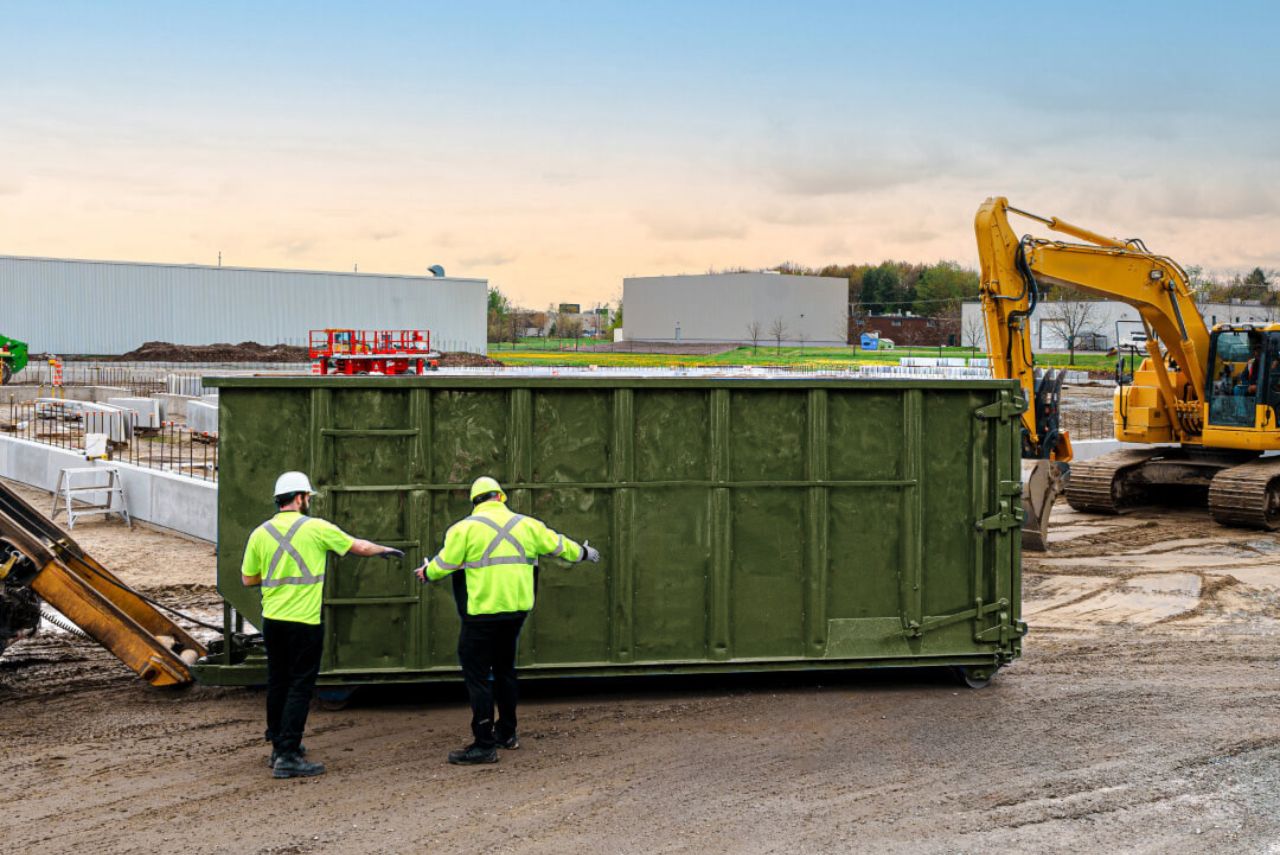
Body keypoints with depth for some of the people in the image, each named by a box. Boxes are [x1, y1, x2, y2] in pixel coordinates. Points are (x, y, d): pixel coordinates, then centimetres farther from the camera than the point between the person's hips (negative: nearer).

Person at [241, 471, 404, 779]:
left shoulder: (260, 534, 3)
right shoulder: (316, 528, -7)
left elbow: (248, 578, 10)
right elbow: (359, 546, 5)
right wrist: (386, 550, 23)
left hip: (272, 620, 5)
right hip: (304, 622, -5)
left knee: (277, 684, 16)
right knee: (300, 687, -3)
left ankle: (279, 746, 28)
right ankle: (288, 756, -6)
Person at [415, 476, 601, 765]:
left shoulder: (465, 528, -6)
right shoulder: (526, 525, 7)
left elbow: (444, 564, -4)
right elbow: (558, 545, 18)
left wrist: (426, 573, 18)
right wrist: (584, 553, 37)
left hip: (482, 613, -6)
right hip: (517, 609, 6)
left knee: (477, 674, -1)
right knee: (504, 668, 22)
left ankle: (484, 744, -5)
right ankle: (507, 733, 31)